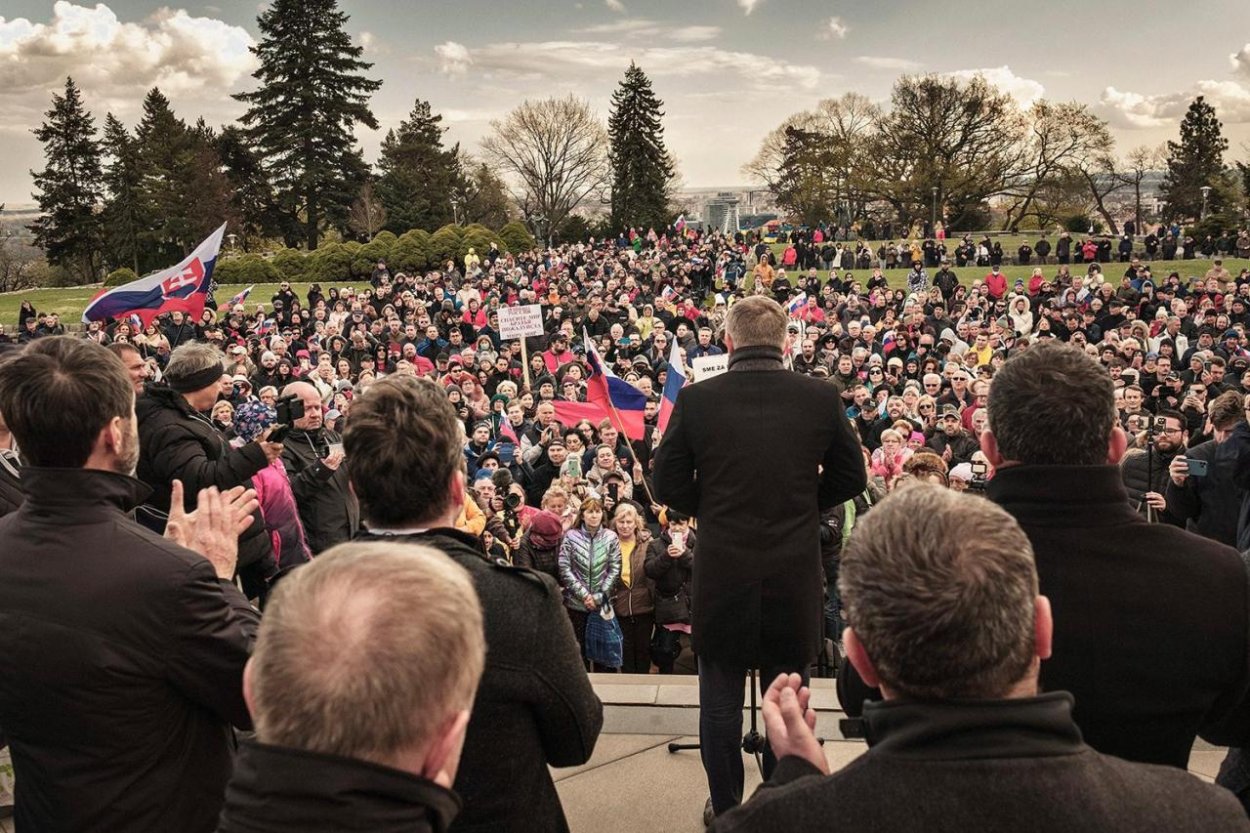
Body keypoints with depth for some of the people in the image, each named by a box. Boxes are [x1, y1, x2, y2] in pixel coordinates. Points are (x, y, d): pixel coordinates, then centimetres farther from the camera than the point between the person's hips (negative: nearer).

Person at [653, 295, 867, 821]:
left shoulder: (695, 399, -10)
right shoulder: (822, 398, -7)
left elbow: (669, 484, -4)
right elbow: (850, 477, 3)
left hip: (722, 571, -1)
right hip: (796, 575, 1)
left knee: (720, 703, 15)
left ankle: (725, 806, 27)